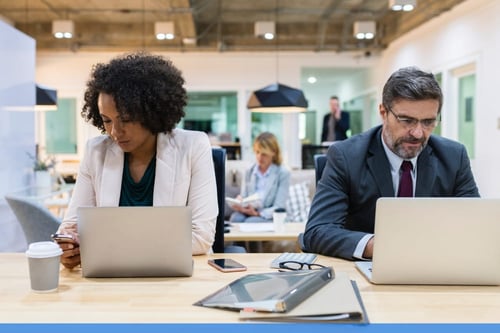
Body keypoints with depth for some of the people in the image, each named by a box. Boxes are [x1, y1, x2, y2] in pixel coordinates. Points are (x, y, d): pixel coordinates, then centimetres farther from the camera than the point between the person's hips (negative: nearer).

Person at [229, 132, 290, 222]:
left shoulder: (283, 173, 1)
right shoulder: (249, 171, 15)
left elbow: (279, 208, -6)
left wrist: (257, 213, -23)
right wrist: (239, 204, -12)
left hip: (268, 217, -3)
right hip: (247, 213, 3)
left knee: (250, 222, -36)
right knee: (235, 218, -32)